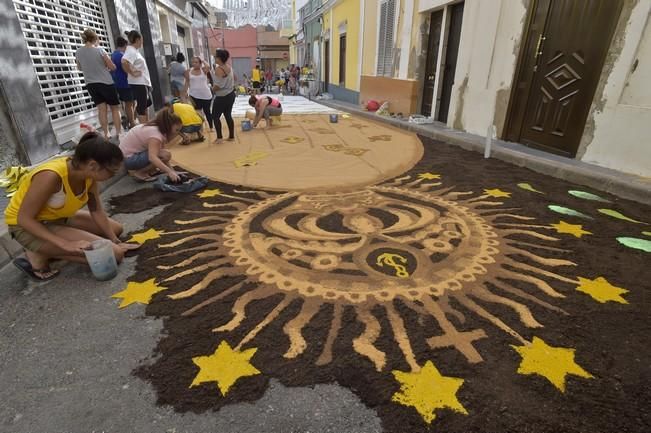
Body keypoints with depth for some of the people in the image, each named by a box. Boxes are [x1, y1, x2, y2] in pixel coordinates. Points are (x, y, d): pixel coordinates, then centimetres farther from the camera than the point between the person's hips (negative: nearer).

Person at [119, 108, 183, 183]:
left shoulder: (159, 129, 2)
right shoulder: (155, 133, -25)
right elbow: (152, 157, -40)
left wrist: (173, 171, -6)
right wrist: (169, 171, -46)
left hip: (134, 154, 9)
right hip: (128, 158, -9)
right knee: (166, 155, -22)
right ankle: (138, 172, -10)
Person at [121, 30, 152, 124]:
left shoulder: (134, 50, 15)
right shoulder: (131, 51, -15)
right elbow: (124, 62, -32)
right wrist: (132, 73, -23)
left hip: (143, 82, 11)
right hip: (138, 83, -11)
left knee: (147, 103, 20)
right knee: (141, 106, -6)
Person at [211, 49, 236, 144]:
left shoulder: (219, 69, -19)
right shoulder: (229, 67, 5)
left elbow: (218, 85, -22)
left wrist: (213, 89, -5)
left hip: (222, 97, -8)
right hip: (231, 94, 8)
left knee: (215, 116, 4)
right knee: (228, 115, 14)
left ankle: (219, 137, 2)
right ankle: (231, 136, 17)